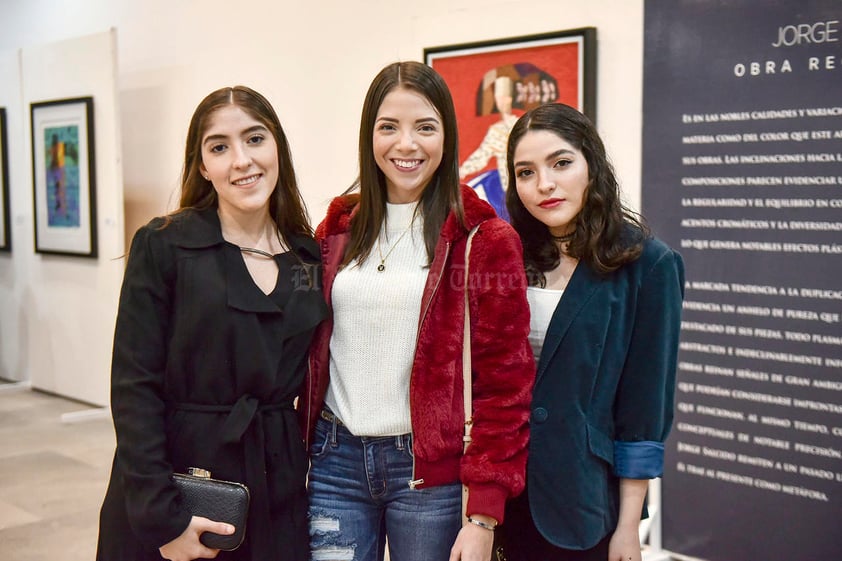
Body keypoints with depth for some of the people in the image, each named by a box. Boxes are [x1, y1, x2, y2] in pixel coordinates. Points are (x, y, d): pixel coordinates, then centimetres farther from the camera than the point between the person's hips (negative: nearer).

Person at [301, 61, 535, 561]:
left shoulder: (485, 240, -7)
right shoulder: (338, 229, 6)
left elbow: (505, 383, -8)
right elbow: (311, 350, 13)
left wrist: (483, 516, -11)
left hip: (429, 468, -3)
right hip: (335, 462, 3)